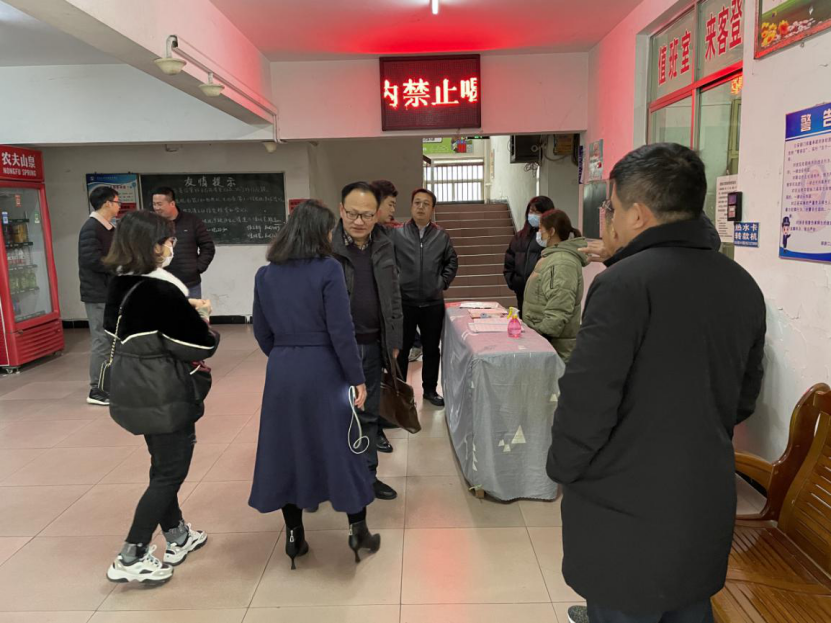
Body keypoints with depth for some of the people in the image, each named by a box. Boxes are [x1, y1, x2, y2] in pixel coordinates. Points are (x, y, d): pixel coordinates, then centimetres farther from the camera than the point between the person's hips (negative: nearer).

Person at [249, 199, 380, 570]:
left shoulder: (265, 275, 4)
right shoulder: (328, 269, -12)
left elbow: (262, 332, 9)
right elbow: (341, 331, -15)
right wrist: (357, 378, -8)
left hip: (281, 373, 5)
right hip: (323, 370, -4)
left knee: (286, 450, 14)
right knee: (340, 448, 9)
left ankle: (294, 537, 26)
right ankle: (358, 531, 21)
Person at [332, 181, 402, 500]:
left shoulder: (384, 246, 5)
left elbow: (393, 298, 12)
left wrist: (394, 342, 11)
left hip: (372, 344, 5)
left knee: (369, 414, 15)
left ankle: (367, 475, 30)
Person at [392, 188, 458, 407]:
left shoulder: (441, 236, 2)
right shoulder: (397, 234, -7)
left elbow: (452, 262, 15)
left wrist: (443, 282, 6)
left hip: (433, 303, 3)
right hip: (404, 302, -2)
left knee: (432, 349, 13)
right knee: (402, 349, 8)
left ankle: (430, 389, 28)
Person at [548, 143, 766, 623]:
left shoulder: (625, 283, -20)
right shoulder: (744, 286, 3)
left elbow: (588, 399, -21)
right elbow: (744, 398, 12)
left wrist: (562, 468, -5)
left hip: (628, 511, -7)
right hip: (709, 503, 7)